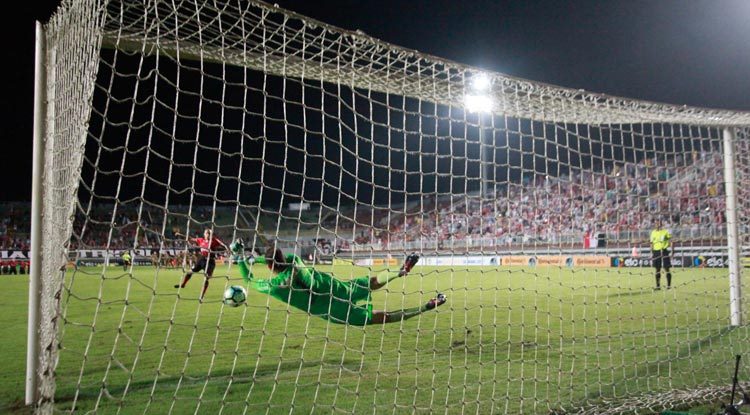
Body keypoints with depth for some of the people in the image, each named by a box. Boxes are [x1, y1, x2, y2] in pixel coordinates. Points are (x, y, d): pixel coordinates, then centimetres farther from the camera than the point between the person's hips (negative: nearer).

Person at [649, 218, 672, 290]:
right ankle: (658, 285, 12)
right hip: (656, 251, 4)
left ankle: (669, 285, 4)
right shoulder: (653, 232, 12)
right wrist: (652, 251, 11)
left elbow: (670, 240, -1)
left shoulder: (665, 231, -1)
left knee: (667, 268, -3)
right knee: (657, 269, 7)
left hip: (664, 251, -4)